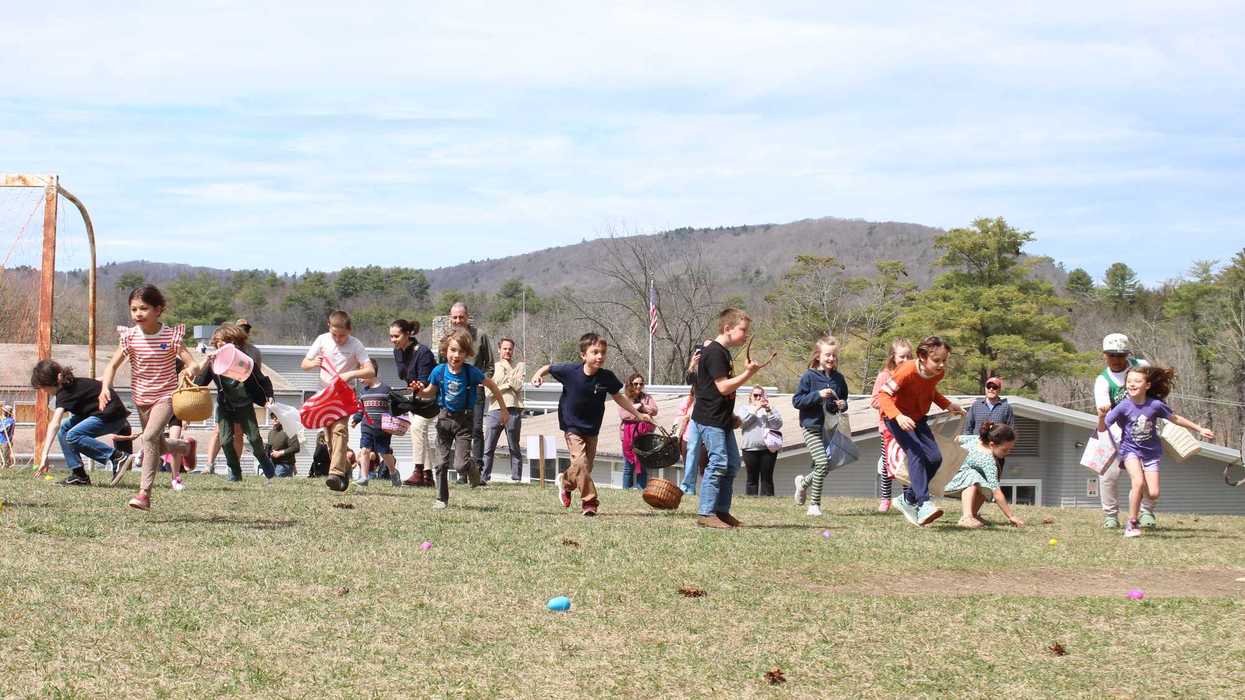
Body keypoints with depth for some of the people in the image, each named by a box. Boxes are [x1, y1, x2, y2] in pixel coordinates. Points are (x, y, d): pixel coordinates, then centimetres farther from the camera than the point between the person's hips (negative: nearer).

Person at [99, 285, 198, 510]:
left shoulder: (171, 336, -13)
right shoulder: (130, 337, -6)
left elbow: (193, 364, -14)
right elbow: (113, 365, -4)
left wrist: (190, 370, -39)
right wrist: (105, 388, -22)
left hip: (165, 396, -5)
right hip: (141, 398, 5)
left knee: (149, 437, -25)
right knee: (158, 446, 16)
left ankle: (145, 493, -23)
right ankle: (185, 447, 51)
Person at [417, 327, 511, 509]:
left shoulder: (471, 372, -14)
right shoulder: (439, 371, -8)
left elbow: (492, 386, 0)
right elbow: (431, 392, 9)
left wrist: (504, 410, 6)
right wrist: (419, 391, -15)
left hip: (463, 420, -3)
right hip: (444, 418, 3)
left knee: (460, 464, -13)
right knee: (442, 462, 4)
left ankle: (474, 470, 22)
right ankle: (442, 499, 16)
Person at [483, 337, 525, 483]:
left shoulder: (520, 367, 12)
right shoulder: (492, 367, 16)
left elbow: (518, 386, -4)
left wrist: (508, 370, 1)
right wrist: (509, 384, -4)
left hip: (513, 411, -1)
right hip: (494, 410, 1)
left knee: (515, 449, 3)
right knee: (488, 448, -6)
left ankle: (516, 478, 4)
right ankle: (483, 477, -7)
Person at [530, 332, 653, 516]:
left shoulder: (607, 377, -12)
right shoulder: (570, 370, -18)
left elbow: (618, 397, 4)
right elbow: (549, 368, -1)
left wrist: (638, 414, 4)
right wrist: (538, 375, -21)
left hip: (592, 429, 4)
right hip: (572, 427, -4)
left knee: (587, 466, 11)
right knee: (581, 462, -19)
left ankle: (566, 481, 40)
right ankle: (590, 501, -10)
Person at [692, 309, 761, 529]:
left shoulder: (723, 353, 18)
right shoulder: (715, 353, -15)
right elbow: (723, 387, -22)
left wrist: (732, 416, 23)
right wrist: (747, 374, -20)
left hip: (722, 419, 11)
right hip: (710, 419, -11)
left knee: (732, 464, 12)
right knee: (718, 463, -13)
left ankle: (722, 511, 17)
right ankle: (705, 513, -12)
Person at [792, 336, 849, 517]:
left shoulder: (838, 378, 8)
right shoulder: (809, 376, -7)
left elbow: (844, 400, 21)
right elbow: (796, 400, -10)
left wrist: (843, 405, -3)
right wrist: (818, 395, -20)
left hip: (830, 428, 6)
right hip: (811, 427, -6)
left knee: (821, 467, 9)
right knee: (823, 463, -17)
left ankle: (803, 482, 41)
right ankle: (814, 504, -6)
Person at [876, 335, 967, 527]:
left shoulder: (939, 373, -8)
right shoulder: (907, 372, -30)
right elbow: (884, 395, -32)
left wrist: (947, 405, 2)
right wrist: (898, 416, -47)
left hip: (918, 418, 7)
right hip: (896, 418, -7)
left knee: (935, 458, -5)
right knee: (915, 453, -27)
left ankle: (908, 499, 11)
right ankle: (924, 504, -36)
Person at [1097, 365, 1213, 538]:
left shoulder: (1155, 405, -12)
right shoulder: (1123, 407, -16)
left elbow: (1175, 419, 4)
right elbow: (1102, 428, -13)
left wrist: (1200, 429, 10)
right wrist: (1101, 416, -35)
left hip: (1151, 452, 2)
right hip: (1130, 450, -2)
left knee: (1153, 495, -7)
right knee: (1138, 482, -26)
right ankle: (1132, 524, -11)